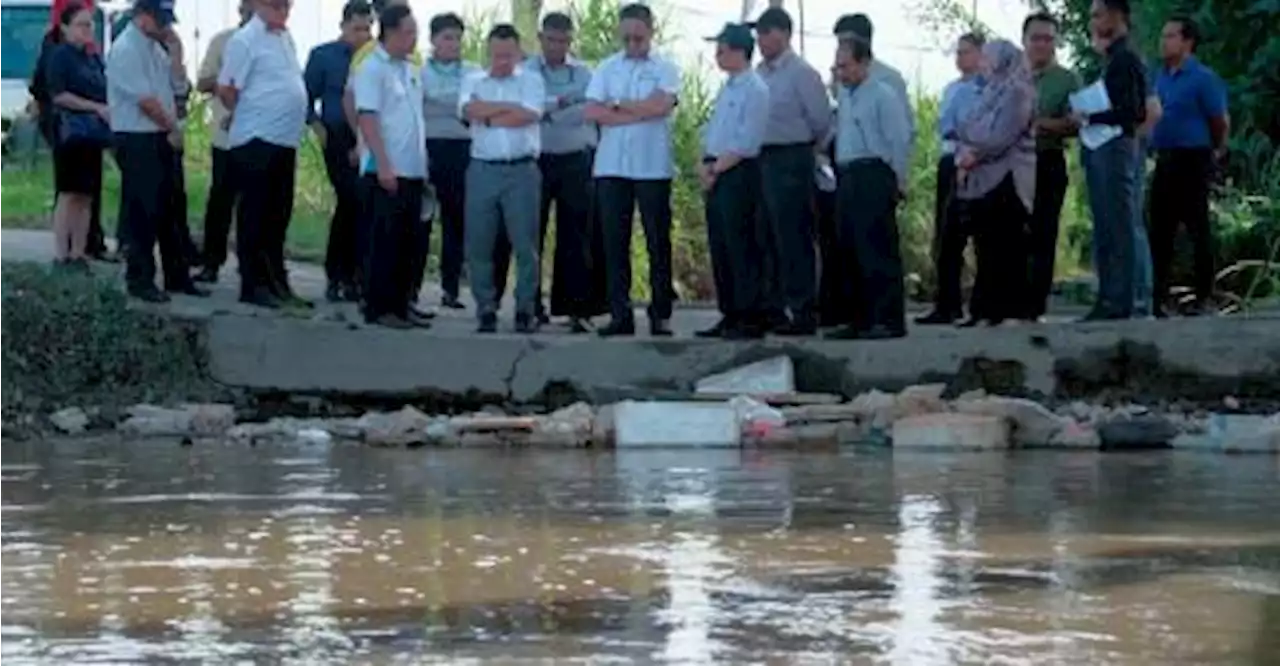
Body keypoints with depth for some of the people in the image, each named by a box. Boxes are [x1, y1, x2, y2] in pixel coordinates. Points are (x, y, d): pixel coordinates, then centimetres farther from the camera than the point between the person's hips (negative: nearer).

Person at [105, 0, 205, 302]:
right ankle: (140, 280, 4)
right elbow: (146, 100, -19)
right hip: (136, 140, -9)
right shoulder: (125, 50, -16)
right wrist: (174, 127, -9)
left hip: (161, 138, 9)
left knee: (168, 210, 13)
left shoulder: (156, 48, 13)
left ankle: (176, 276, 20)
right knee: (141, 212, -4)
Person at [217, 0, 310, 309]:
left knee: (278, 217, 14)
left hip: (285, 140, 8)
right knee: (254, 217, -1)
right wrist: (248, 116, 2)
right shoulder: (245, 40, -11)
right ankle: (252, 285, 4)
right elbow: (226, 89, -12)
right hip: (257, 141, -8)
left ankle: (277, 282, 21)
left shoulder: (285, 37, 14)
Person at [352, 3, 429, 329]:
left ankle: (399, 304, 15)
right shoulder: (372, 69, -9)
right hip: (387, 171, -7)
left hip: (413, 171, 7)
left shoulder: (411, 72, 15)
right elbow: (368, 119, -15)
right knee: (385, 241, -4)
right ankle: (378, 307, 0)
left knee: (410, 241, 8)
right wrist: (384, 165, -21)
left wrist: (424, 167, 17)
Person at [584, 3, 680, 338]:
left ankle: (661, 314, 7)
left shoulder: (665, 68, 3)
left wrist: (618, 106, -5)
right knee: (615, 242, 2)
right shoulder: (607, 68, 10)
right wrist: (640, 113, -8)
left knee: (658, 241, 1)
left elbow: (661, 105, -14)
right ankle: (620, 313, 7)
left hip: (653, 167, -2)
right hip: (611, 167, 2)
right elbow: (592, 112, -2)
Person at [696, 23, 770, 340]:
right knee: (719, 247, 8)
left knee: (741, 248, -8)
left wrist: (715, 170, -11)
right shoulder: (726, 89, 17)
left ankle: (750, 319, -5)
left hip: (739, 174, -9)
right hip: (715, 175, 9)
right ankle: (729, 316, 14)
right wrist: (704, 165, 2)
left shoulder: (755, 90, -10)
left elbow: (746, 144, -16)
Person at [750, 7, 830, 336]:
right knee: (767, 238, 10)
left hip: (791, 161, -7)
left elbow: (821, 120, -5)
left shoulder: (801, 73, -7)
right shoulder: (759, 73, 12)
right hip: (762, 160, 7)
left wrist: (804, 145, 7)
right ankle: (772, 308, 17)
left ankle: (804, 312, -3)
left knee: (793, 238, -6)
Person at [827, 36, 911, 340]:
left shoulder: (882, 95, -7)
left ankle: (890, 320, -8)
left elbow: (899, 140, -9)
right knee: (851, 250, 8)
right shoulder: (844, 97, 17)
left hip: (873, 175, -8)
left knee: (878, 251, -9)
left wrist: (899, 181, -8)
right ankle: (862, 320, 13)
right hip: (847, 178, 8)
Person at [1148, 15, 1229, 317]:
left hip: (1192, 161, -7)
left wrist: (1215, 152, 8)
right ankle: (1158, 297, 9)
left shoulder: (1203, 79, -10)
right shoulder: (1160, 77, 12)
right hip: (1164, 161, 7)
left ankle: (1204, 298, 1)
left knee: (1198, 230, -3)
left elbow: (1221, 124, -5)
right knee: (1160, 231, 6)